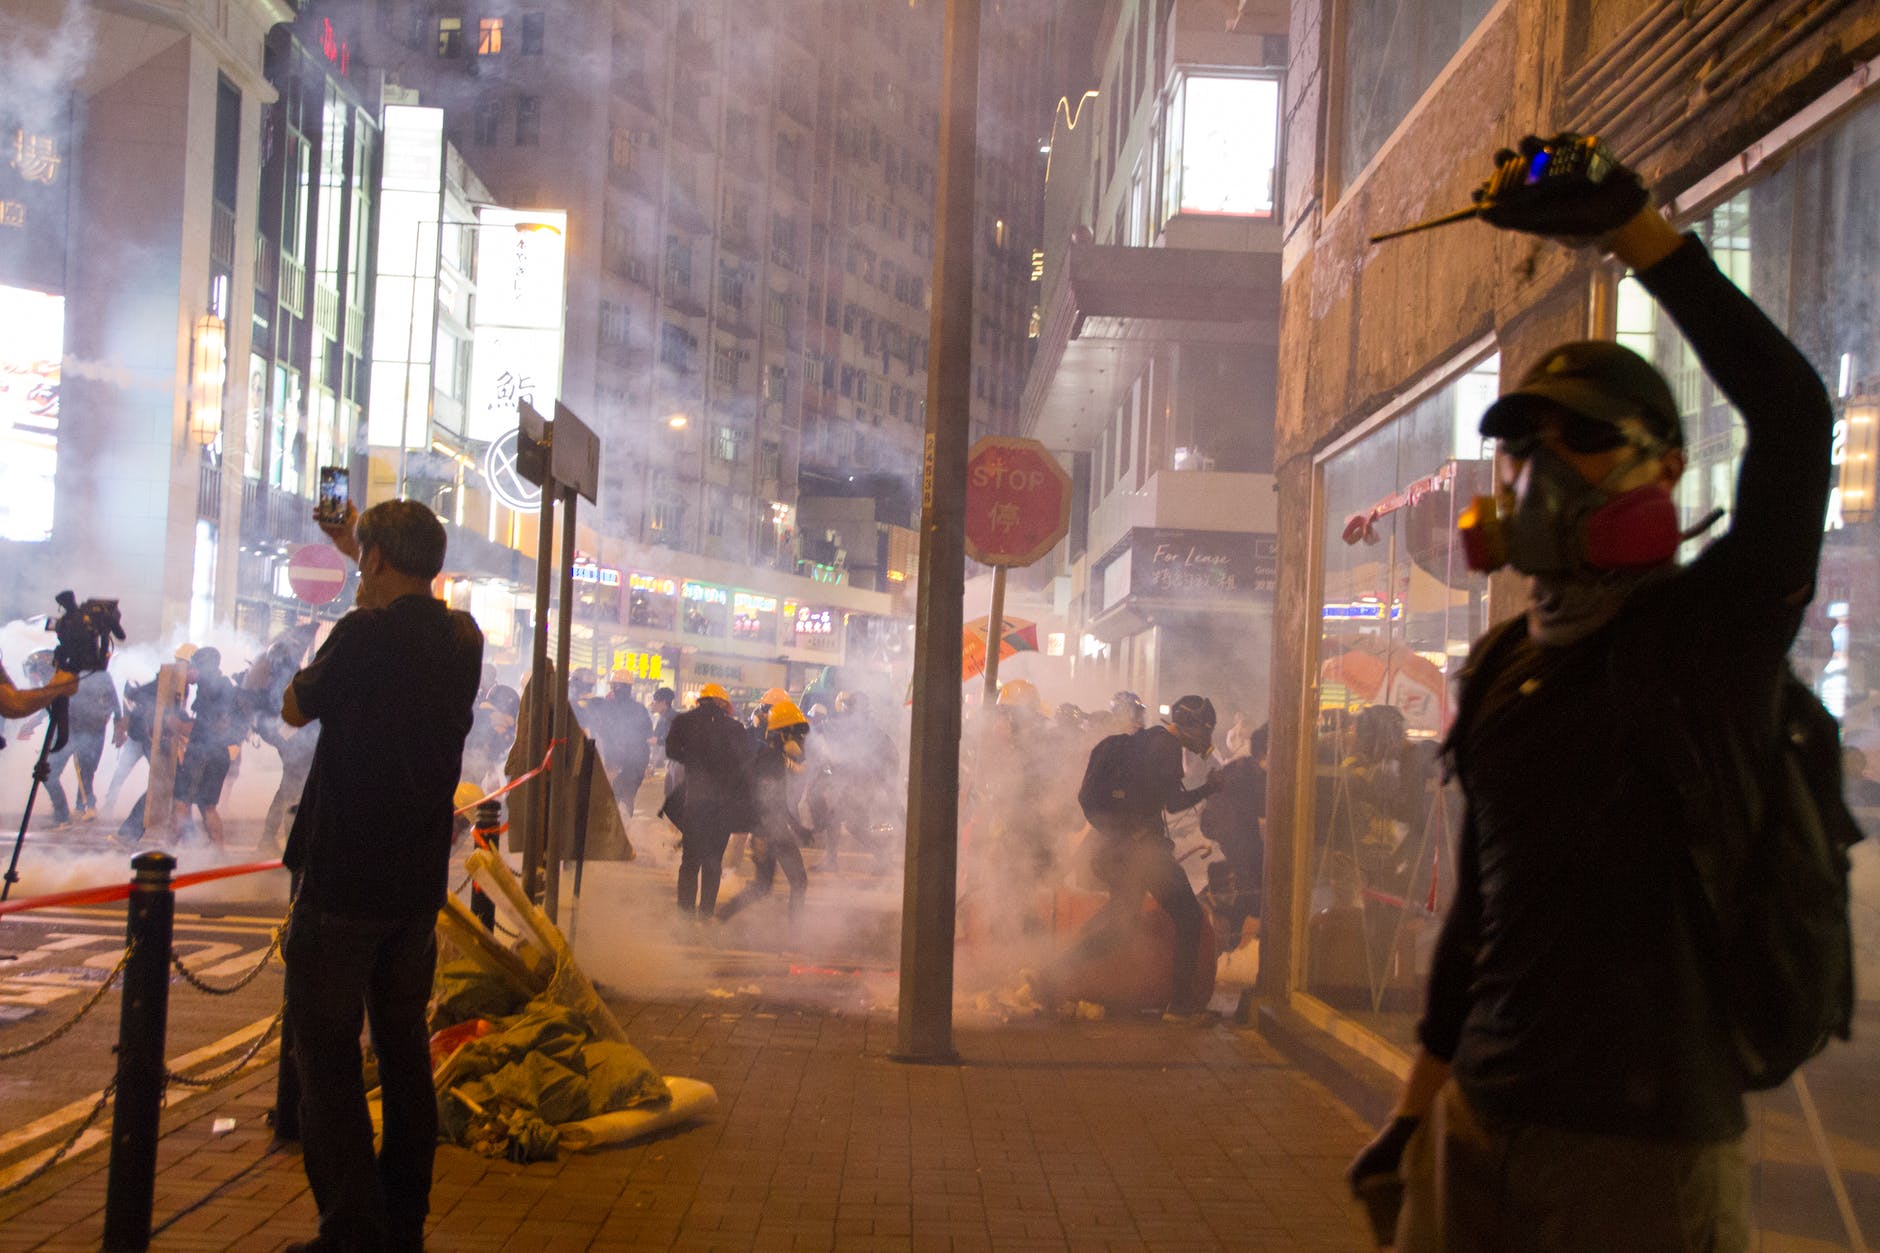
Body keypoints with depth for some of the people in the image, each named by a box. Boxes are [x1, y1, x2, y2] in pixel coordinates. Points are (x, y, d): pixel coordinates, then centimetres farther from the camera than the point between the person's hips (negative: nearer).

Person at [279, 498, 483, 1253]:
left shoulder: (365, 635, -17)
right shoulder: (462, 639, 3)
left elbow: (295, 710, 0)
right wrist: (361, 548, 37)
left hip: (343, 879, -7)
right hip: (420, 881, 7)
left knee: (326, 1054, 1)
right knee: (405, 1049, 15)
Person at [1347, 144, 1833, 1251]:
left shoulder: (1715, 627, -8)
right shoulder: (1503, 668, 9)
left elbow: (1792, 411, -25)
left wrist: (1635, 227, -25)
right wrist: (1419, 1108, 18)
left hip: (1645, 1146, -6)